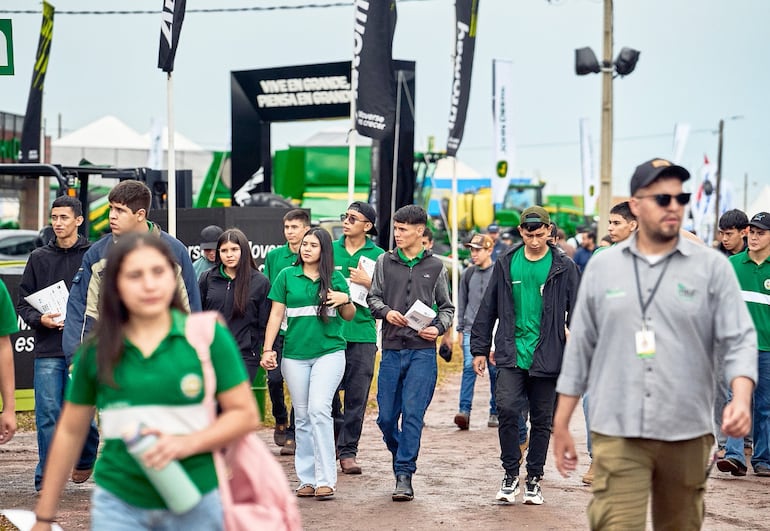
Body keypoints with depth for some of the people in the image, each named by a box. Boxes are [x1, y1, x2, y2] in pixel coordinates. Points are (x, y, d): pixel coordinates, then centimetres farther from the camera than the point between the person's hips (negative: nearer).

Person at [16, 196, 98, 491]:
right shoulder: (39, 258, 9)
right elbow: (23, 302, 11)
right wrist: (40, 319, -8)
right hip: (47, 351, 2)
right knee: (48, 415, -2)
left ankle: (85, 459, 33)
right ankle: (47, 479, 5)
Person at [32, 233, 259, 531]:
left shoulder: (208, 335, -4)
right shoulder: (97, 350, 2)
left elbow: (245, 414, -2)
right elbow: (71, 432, 11)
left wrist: (188, 443, -18)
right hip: (117, 505, 1)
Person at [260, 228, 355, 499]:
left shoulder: (335, 279, 6)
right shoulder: (287, 276, 6)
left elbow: (349, 316, 13)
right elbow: (276, 314, 6)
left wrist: (345, 299, -8)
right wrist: (268, 349, -2)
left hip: (329, 352, -2)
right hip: (295, 355, 2)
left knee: (319, 409, -15)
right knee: (302, 417, 6)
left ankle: (325, 479, -12)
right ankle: (306, 479, 12)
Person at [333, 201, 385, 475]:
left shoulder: (378, 255, 5)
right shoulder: (330, 250, 8)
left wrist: (368, 283, -11)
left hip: (362, 332, -1)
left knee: (357, 397, 1)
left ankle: (348, 451, 8)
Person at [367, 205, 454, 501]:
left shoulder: (435, 267, 7)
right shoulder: (385, 262, 8)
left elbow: (446, 307, 13)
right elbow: (373, 298, 12)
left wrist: (438, 328, -7)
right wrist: (386, 312, -9)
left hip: (423, 350, -2)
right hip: (392, 349, 2)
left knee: (413, 413, -8)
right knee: (386, 416, 4)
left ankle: (404, 474, -3)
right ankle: (402, 455, 29)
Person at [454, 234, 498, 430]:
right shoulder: (468, 274, 10)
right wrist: (460, 329, 11)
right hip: (471, 330, 2)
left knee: (495, 371, 3)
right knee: (469, 367, -11)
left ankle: (495, 412, 13)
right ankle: (464, 410, -16)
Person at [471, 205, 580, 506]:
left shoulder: (564, 268, 0)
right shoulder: (506, 265, 6)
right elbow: (488, 309, 10)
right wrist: (479, 349, 8)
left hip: (547, 358, -1)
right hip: (511, 355, 1)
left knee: (541, 421, 7)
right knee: (507, 410, -14)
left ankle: (534, 479, 19)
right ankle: (510, 475, 1)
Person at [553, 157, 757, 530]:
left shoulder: (712, 267, 2)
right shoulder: (602, 267, 6)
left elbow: (739, 340, -3)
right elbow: (580, 349, 10)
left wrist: (741, 399, -22)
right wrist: (561, 425, 9)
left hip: (687, 433, 0)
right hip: (617, 433, 0)